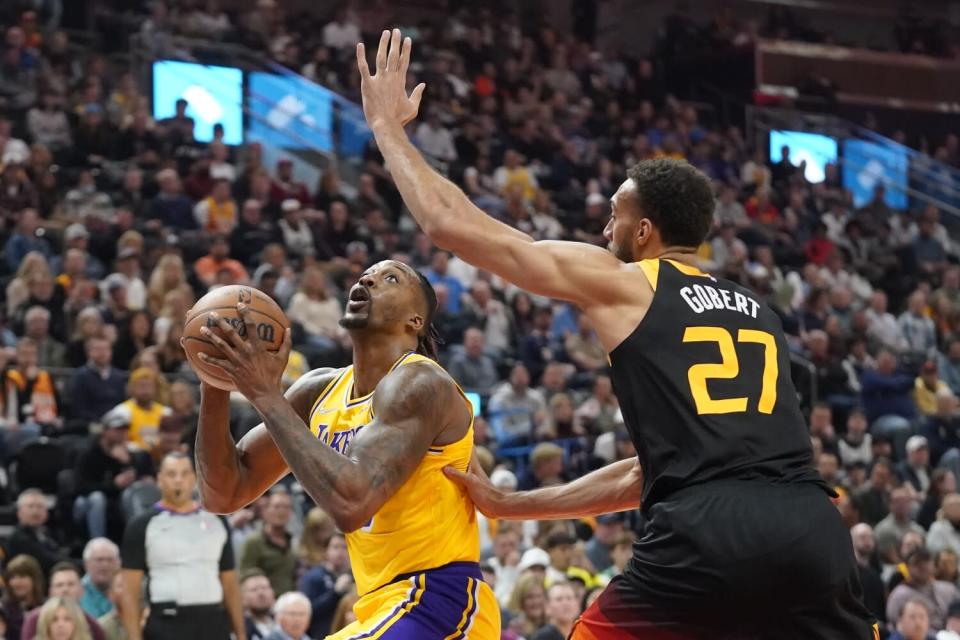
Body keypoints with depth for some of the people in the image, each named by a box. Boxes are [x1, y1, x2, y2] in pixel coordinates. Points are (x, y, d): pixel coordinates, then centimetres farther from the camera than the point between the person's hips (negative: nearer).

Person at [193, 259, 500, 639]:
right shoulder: (320, 391, 9)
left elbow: (350, 503, -29)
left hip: (439, 603, -9)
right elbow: (224, 494, 9)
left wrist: (266, 395, -21)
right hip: (383, 608, 9)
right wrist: (215, 386, -6)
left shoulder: (418, 383, -14)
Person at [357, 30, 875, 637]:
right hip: (812, 525, 5)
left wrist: (387, 123, 32)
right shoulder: (757, 311, 30)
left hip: (709, 531, -5)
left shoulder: (621, 283, 13)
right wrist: (512, 504, 40)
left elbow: (451, 223, 17)